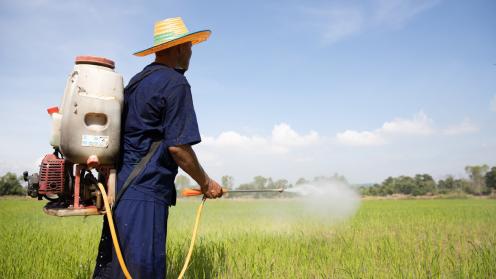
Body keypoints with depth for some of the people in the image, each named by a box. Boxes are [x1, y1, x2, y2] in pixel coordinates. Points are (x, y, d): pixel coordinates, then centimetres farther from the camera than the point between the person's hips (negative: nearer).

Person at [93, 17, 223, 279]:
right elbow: (177, 146, -15)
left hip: (121, 188, 9)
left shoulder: (135, 81, 18)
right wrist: (206, 184, -2)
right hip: (144, 194, -9)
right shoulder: (175, 84, -9)